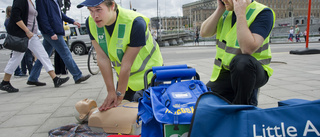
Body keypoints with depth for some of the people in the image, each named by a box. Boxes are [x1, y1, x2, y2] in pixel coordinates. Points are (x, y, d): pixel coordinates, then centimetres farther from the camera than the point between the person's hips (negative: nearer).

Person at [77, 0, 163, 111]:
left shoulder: (135, 23, -34)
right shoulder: (91, 23, -17)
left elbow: (127, 64, -30)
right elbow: (102, 58, -16)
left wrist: (119, 95, -21)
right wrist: (111, 91, -15)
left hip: (149, 72, -4)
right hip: (124, 74, 5)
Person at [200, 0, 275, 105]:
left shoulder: (263, 13, -15)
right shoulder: (227, 10, 5)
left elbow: (248, 49, -30)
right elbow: (204, 33, -3)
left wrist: (240, 13, -27)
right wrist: (220, 9, -9)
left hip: (253, 70, -6)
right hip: (225, 73, 6)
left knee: (241, 61, -40)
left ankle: (242, 105, -14)